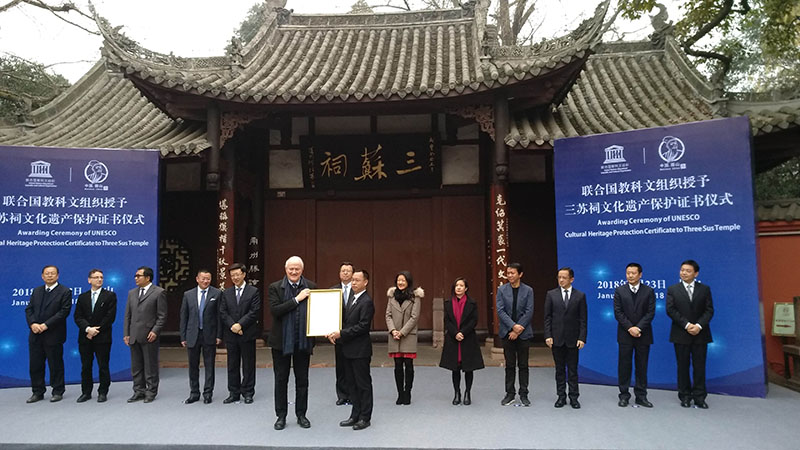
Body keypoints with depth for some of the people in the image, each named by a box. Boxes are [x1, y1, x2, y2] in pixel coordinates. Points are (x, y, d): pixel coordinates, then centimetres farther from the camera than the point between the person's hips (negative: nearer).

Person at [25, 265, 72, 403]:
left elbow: (64, 311, -12)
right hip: (35, 334, 5)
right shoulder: (36, 291, 14)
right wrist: (32, 324, -10)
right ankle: (38, 392, 21)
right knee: (35, 365, 9)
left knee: (56, 364, 3)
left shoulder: (65, 291, -4)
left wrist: (46, 325, -18)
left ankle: (58, 392, 14)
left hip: (53, 335, -5)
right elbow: (29, 309, 9)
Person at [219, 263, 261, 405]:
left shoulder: (253, 292, -1)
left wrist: (240, 324, -16)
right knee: (232, 365, 9)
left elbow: (254, 312, -9)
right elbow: (222, 312, 3)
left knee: (248, 365, 4)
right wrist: (232, 325, -12)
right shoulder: (226, 293, 11)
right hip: (231, 335, 3)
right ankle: (234, 393, 19)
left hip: (247, 334, -3)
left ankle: (248, 393, 14)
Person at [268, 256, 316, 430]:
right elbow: (274, 310, -17)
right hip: (281, 341, -1)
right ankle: (281, 416, 23)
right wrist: (297, 299, -20)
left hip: (303, 341, 1)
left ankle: (301, 415, 25)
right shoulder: (275, 287, -4)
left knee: (302, 380, 11)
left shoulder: (311, 287, 0)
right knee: (281, 380, 10)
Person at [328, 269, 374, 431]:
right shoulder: (353, 300, 14)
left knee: (364, 384, 3)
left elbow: (363, 326, -21)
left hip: (360, 350, -9)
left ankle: (365, 418, 13)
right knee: (352, 384, 15)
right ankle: (355, 416, 25)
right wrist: (336, 334, 1)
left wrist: (341, 334, -19)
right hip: (349, 350, 9)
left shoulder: (367, 302, -14)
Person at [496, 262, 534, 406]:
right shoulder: (502, 290, 2)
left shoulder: (528, 290, 0)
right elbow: (500, 311, -5)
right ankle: (510, 394, 16)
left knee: (523, 365, 6)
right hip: (507, 332, 1)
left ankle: (523, 394, 15)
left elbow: (529, 312, -6)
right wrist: (513, 326, -16)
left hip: (523, 333, -1)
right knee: (509, 365, 7)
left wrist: (518, 330, -12)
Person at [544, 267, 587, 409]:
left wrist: (582, 338, -7)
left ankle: (574, 397, 15)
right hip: (557, 338, 1)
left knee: (573, 369, 6)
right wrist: (548, 335, -6)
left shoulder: (580, 296, 2)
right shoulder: (551, 294, 3)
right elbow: (547, 317, 2)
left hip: (573, 338, -1)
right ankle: (561, 396, 18)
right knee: (559, 369, 9)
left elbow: (583, 319, 1)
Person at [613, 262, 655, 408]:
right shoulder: (619, 291, 4)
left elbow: (651, 312, -4)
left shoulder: (649, 291, 3)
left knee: (642, 366, 6)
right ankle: (624, 396, 11)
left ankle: (641, 396, 15)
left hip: (643, 334, 0)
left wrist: (638, 328, -14)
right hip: (625, 335, 0)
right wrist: (629, 328, -13)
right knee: (624, 366, 3)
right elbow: (618, 312, -2)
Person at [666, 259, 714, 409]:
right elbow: (670, 310, -5)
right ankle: (685, 396, 14)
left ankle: (699, 398, 11)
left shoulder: (705, 289, 6)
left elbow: (709, 310, 0)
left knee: (699, 366, 3)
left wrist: (699, 325, -15)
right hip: (681, 334, -1)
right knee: (683, 366, 5)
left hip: (700, 334, 1)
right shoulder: (672, 289, 3)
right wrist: (686, 325, -15)